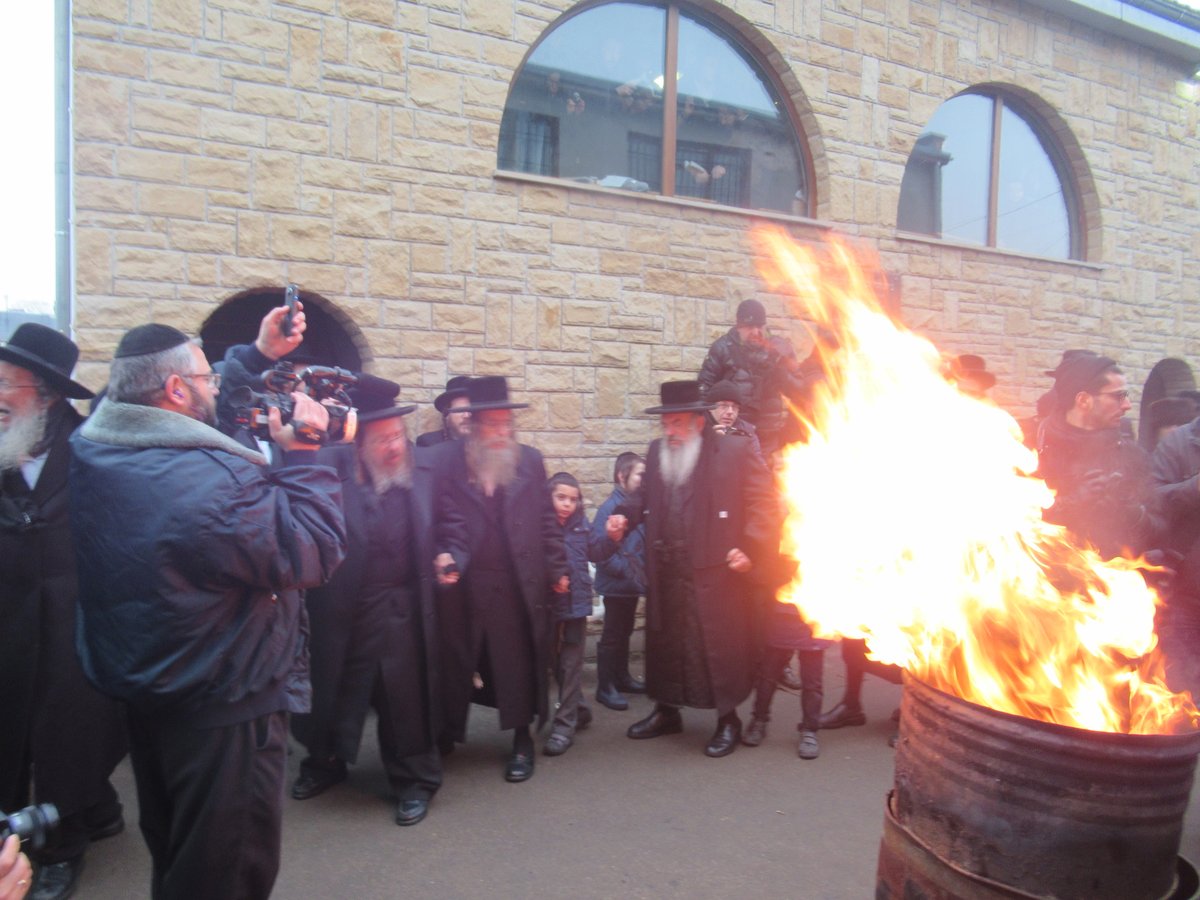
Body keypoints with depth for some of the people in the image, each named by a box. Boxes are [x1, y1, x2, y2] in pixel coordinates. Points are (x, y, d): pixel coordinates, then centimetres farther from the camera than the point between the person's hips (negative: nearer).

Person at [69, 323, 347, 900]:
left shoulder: (91, 455, -6)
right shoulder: (218, 480, -32)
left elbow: (194, 417, 9)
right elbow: (316, 554, -26)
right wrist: (303, 454, -19)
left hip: (143, 698, 8)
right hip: (226, 711, -8)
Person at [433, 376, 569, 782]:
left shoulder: (530, 460, 4)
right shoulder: (449, 460, -2)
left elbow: (546, 520, 7)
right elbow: (445, 519, -4)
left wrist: (557, 567, 7)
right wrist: (446, 556, -20)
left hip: (520, 583, 1)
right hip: (466, 584, -1)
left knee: (519, 662, 8)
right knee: (456, 661, 12)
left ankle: (522, 741, 25)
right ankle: (446, 736, 30)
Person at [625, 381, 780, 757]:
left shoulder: (735, 452, -8)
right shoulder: (656, 452, 9)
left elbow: (765, 504, -8)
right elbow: (646, 502, 18)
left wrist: (752, 551, -14)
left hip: (717, 574, -5)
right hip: (665, 577, 5)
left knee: (721, 648, 5)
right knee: (664, 644, 17)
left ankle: (728, 720, 25)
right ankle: (666, 711, 37)